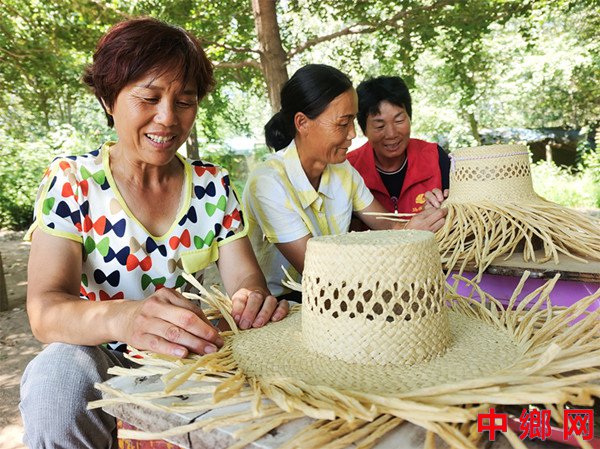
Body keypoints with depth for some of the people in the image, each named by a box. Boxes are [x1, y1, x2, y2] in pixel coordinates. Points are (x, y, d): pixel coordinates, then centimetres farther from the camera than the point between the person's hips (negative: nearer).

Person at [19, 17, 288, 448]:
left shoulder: (213, 185, -1)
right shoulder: (71, 181, -8)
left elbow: (245, 274, -5)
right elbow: (45, 308, -20)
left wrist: (254, 297, -31)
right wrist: (120, 317, -43)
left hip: (193, 354, 2)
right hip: (103, 357, -1)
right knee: (57, 381, -33)